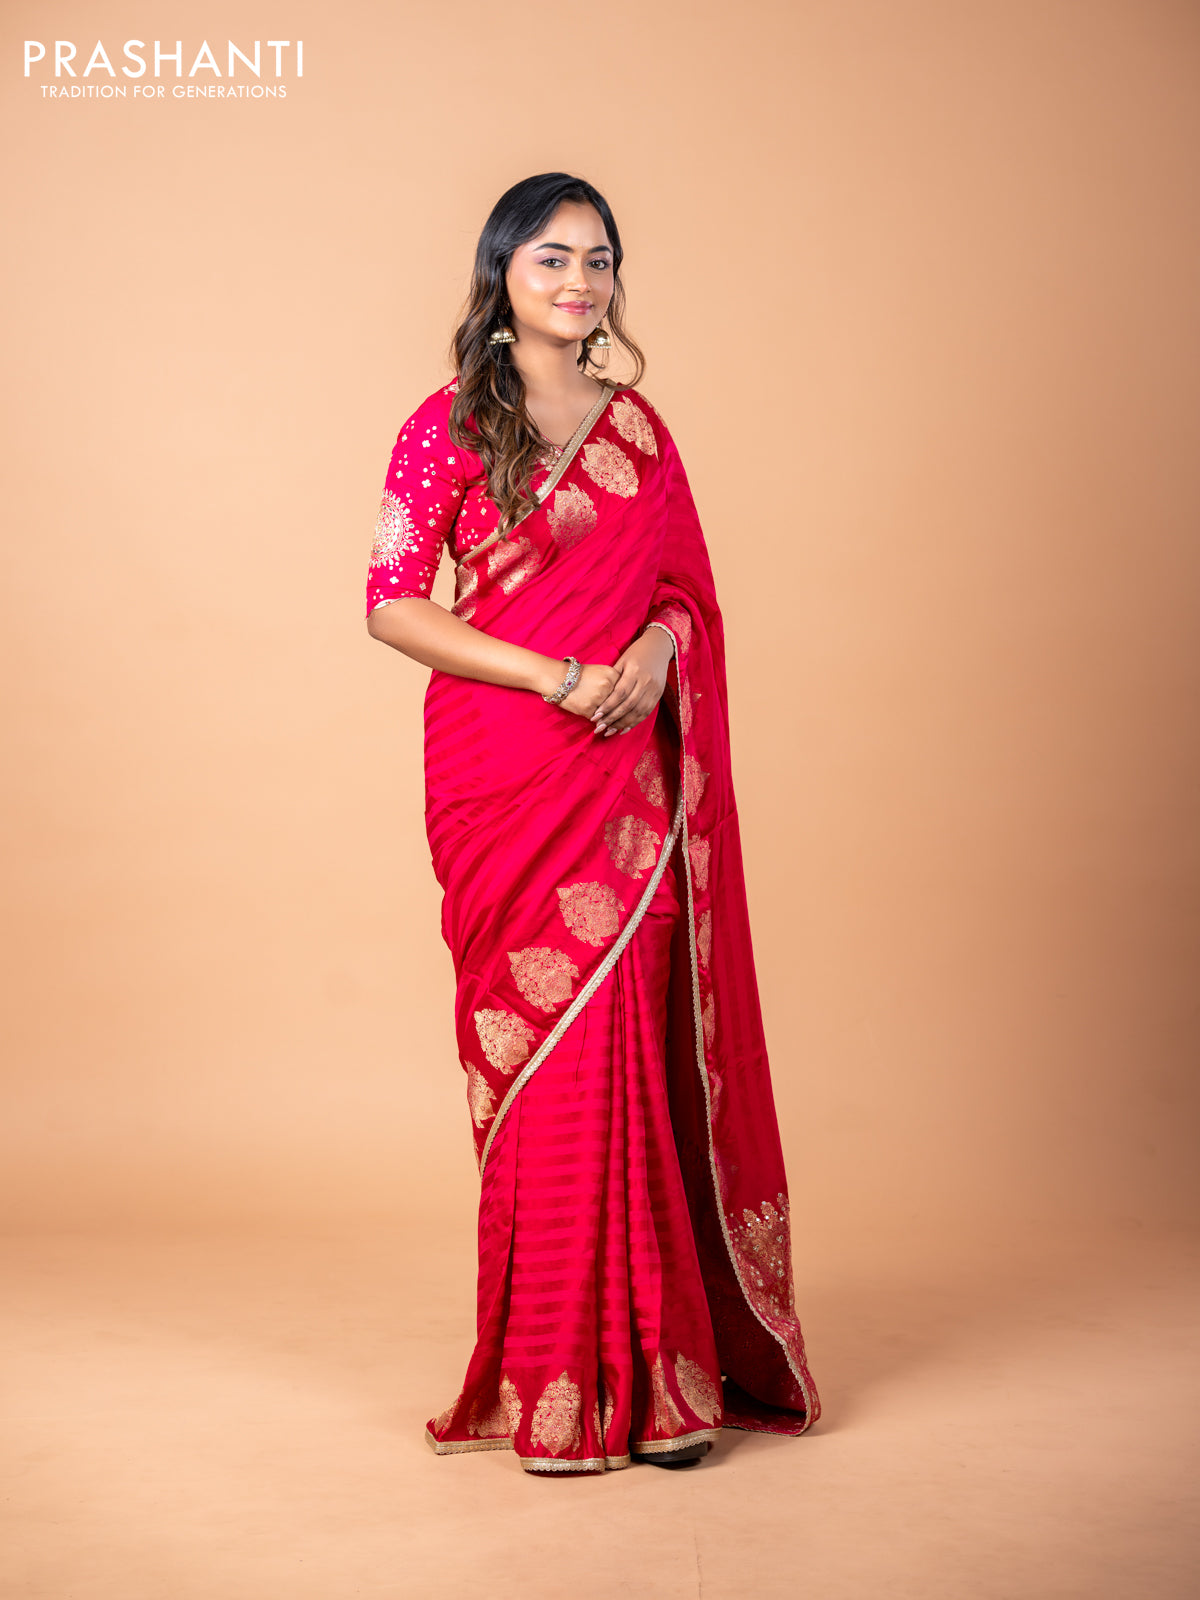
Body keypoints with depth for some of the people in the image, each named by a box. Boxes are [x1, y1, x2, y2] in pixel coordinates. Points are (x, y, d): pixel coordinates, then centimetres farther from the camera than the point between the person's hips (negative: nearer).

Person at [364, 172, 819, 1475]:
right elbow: (391, 604, -5)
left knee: (630, 1048, 1)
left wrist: (654, 653, -8)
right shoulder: (448, 426, 1)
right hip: (502, 770, -3)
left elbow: (685, 589, 15)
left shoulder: (638, 426, 13)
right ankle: (553, 1381, 10)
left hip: (626, 778, 3)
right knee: (540, 1049, -2)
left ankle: (643, 1366, 12)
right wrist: (555, 675, -13)